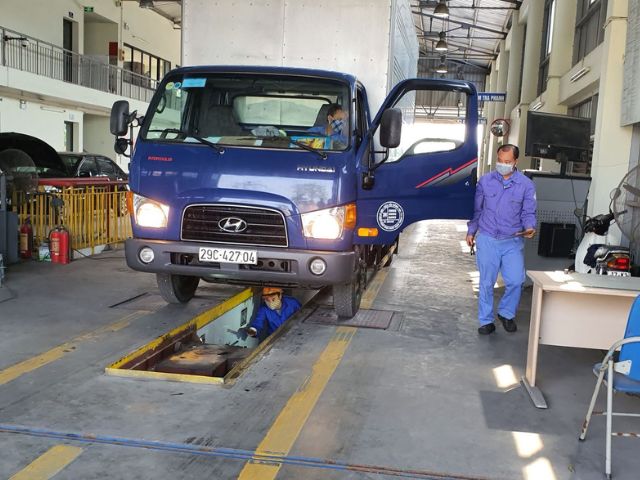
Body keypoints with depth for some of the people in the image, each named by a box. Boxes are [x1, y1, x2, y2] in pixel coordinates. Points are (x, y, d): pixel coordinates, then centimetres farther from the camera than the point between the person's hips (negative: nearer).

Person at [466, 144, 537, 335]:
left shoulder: (526, 185, -1)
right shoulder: (485, 181, 2)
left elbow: (528, 213, 1)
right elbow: (477, 209, 10)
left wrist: (529, 227, -19)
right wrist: (471, 231, 9)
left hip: (513, 242, 0)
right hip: (487, 240, 0)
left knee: (516, 281, -4)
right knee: (486, 282, 5)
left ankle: (506, 314, 22)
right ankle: (486, 321, 17)